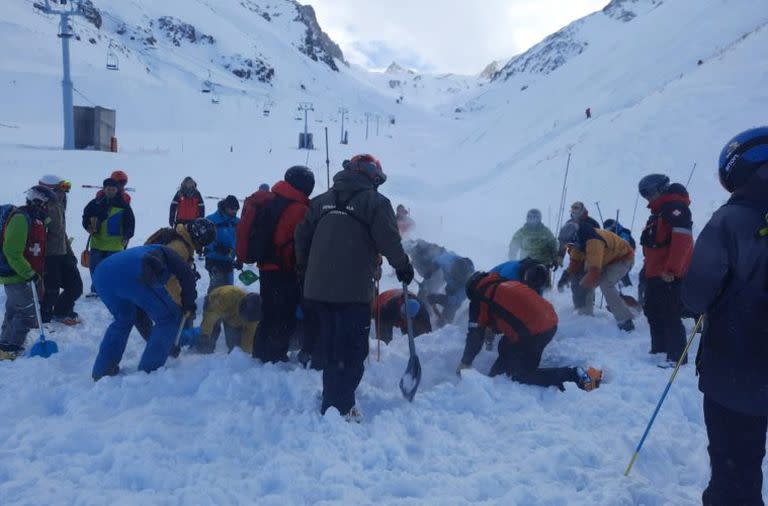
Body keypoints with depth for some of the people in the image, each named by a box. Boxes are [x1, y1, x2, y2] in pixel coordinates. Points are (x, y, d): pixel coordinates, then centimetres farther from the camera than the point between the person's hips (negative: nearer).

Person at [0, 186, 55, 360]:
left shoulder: (35, 219, 12)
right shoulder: (20, 218, -20)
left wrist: (36, 274, 19)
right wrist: (30, 274, -24)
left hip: (21, 275, 10)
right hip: (15, 276, -10)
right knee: (28, 314, -8)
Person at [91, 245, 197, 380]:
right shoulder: (167, 253, 29)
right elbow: (187, 276, 7)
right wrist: (189, 307, 19)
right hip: (131, 276, -7)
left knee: (123, 320, 33)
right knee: (169, 318, 10)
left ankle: (102, 370, 30)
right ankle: (149, 371, 8)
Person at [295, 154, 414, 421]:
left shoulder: (322, 200, 13)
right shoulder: (375, 202, -4)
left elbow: (302, 235, 13)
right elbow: (389, 240, -9)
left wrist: (305, 268, 26)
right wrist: (403, 267, 7)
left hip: (318, 286, 6)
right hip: (354, 289, -6)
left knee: (330, 345, 19)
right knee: (353, 349, 1)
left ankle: (332, 399, 29)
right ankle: (339, 407, -3)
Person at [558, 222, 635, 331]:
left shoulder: (593, 241, -38)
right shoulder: (579, 240, -9)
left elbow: (595, 270, -40)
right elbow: (575, 261, 4)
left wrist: (584, 287, -32)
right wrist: (566, 275, -9)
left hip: (623, 258, -9)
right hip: (607, 259, 9)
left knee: (605, 284, -27)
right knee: (586, 282, 5)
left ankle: (625, 321, -23)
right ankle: (585, 314, 20)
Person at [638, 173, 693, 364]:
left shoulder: (675, 207, -14)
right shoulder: (659, 211, 18)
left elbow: (682, 239, -25)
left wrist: (671, 269, -26)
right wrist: (647, 268, 21)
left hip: (669, 276, -11)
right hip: (654, 274, 11)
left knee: (670, 316, -7)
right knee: (653, 312, 17)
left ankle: (677, 357, -1)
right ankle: (659, 350, 29)